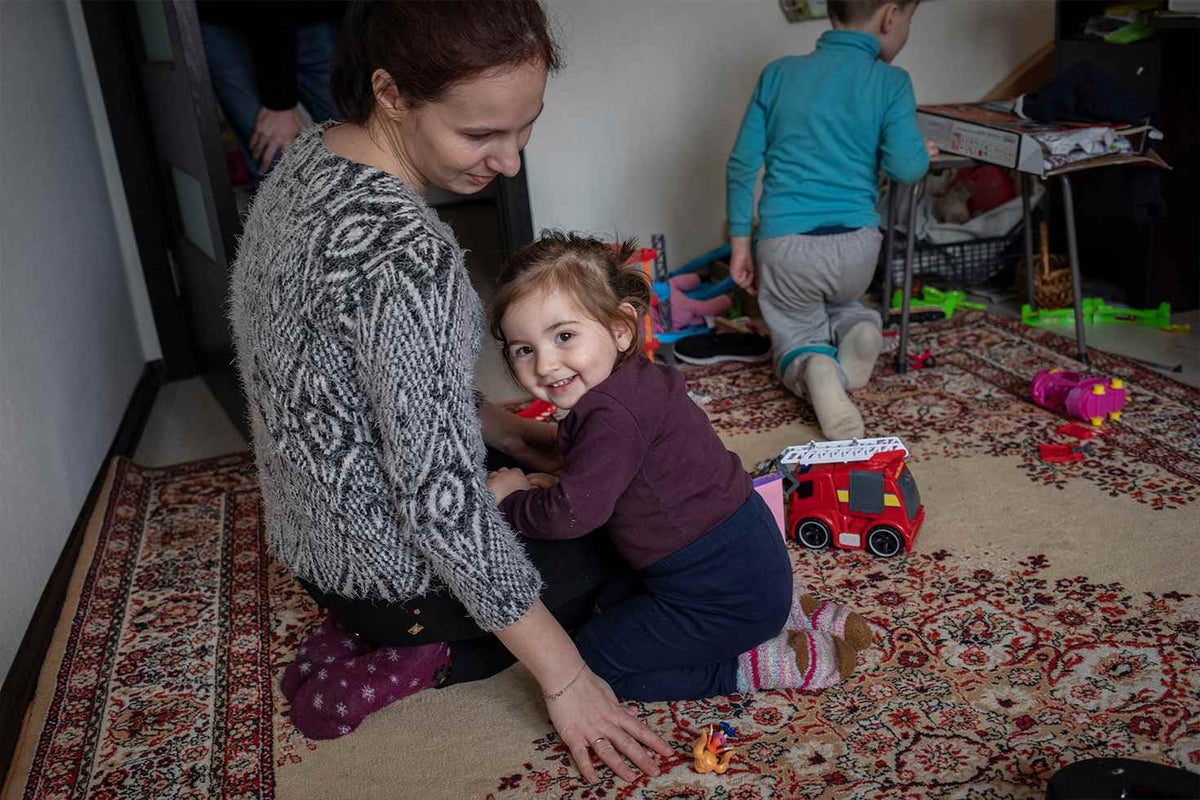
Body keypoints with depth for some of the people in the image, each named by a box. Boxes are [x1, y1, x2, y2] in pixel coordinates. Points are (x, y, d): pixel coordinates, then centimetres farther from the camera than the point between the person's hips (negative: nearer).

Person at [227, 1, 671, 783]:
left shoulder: (308, 159, -5)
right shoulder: (403, 251, -34)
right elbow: (442, 504, -30)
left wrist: (493, 423, 3)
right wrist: (563, 679, -20)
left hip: (313, 532, 7)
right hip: (396, 570, -7)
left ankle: (363, 634, 16)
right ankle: (412, 661, 4)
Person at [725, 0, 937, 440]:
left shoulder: (778, 74, 5)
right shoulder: (890, 82, -2)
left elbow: (742, 164, 3)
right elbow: (904, 166, -11)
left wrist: (740, 240, 10)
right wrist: (924, 153, 12)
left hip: (785, 244, 0)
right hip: (856, 243, 1)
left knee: (796, 335, 19)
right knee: (840, 304, 33)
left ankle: (814, 371, -19)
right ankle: (856, 326, -5)